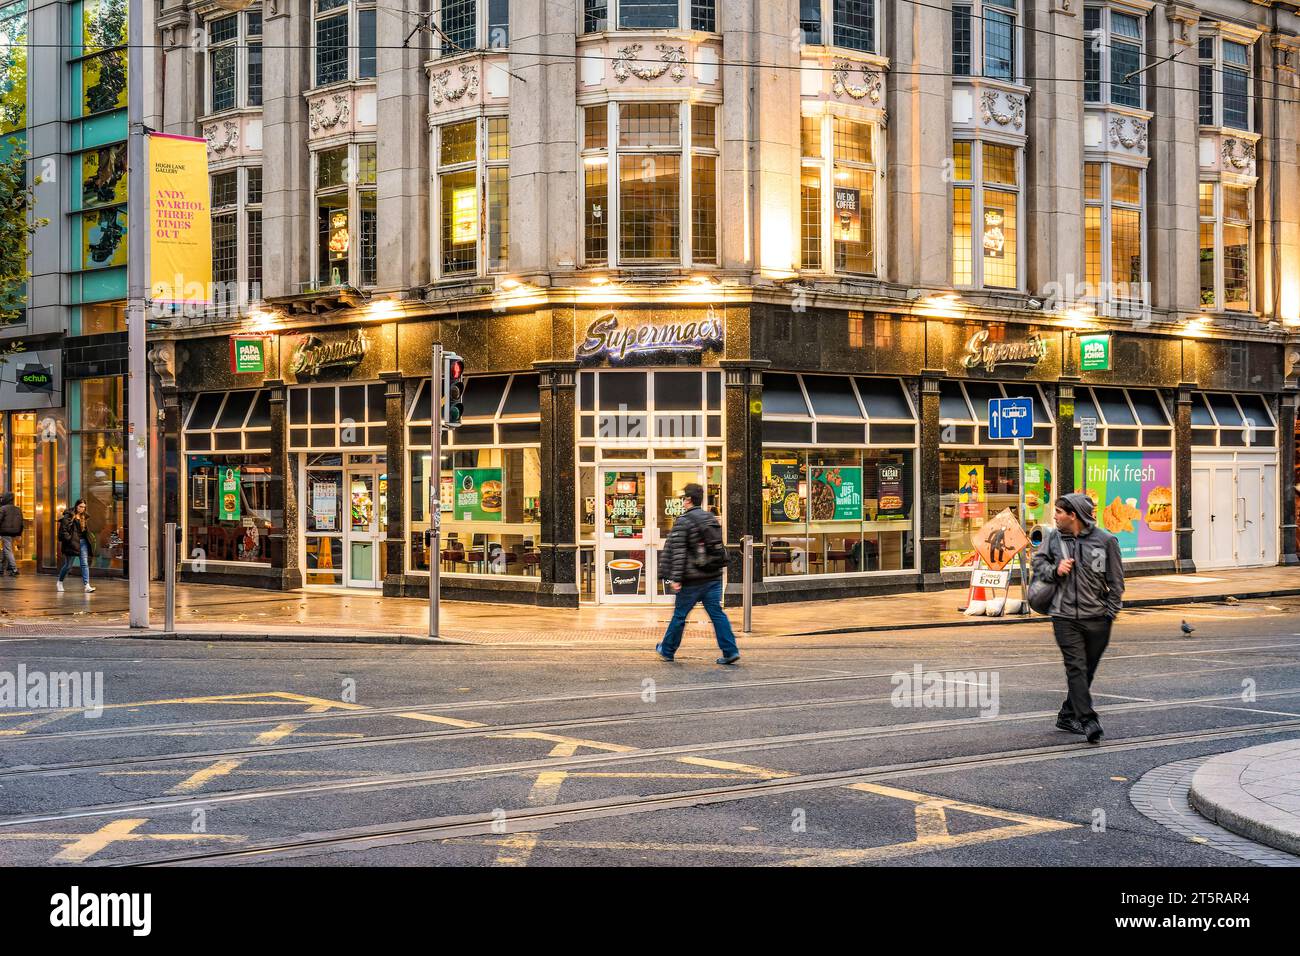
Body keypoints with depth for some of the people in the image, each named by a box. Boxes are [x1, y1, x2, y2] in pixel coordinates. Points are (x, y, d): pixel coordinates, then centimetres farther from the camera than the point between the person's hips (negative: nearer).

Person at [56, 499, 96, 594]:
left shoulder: (85, 517, 11)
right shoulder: (69, 516, -10)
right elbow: (63, 530, -14)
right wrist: (69, 539, -17)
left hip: (83, 542, 5)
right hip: (72, 543, -5)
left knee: (85, 564, -5)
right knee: (68, 565, 6)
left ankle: (86, 586, -10)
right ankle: (59, 582, 29)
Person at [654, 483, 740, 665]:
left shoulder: (683, 521, -11)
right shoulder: (712, 519, 12)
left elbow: (678, 551, -16)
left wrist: (675, 578, -16)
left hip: (693, 579, -6)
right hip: (714, 577, 6)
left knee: (679, 615, 7)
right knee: (717, 613, 5)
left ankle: (667, 650, 21)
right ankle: (730, 651, -4)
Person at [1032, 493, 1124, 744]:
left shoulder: (1105, 540, -3)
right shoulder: (1053, 538, 3)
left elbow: (1116, 579, 3)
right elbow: (1038, 562, 17)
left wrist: (1111, 611, -1)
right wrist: (1055, 570, -5)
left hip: (1097, 618, 0)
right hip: (1064, 616, 0)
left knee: (1087, 669, 10)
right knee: (1076, 667, -10)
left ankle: (1068, 715, 26)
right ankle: (1088, 722, -14)